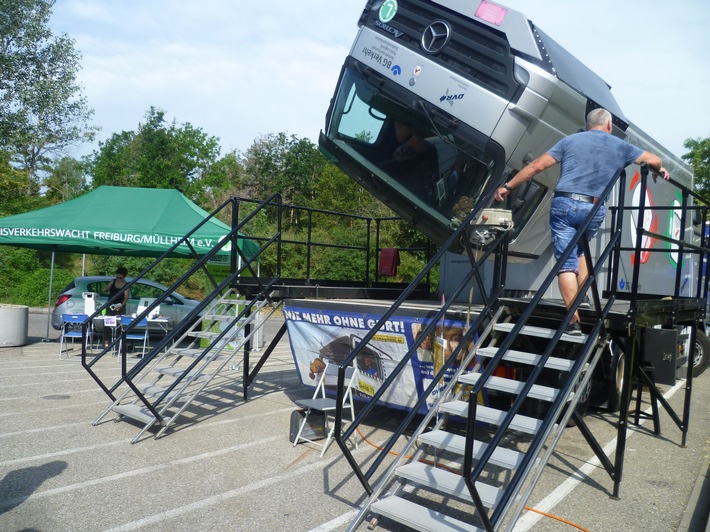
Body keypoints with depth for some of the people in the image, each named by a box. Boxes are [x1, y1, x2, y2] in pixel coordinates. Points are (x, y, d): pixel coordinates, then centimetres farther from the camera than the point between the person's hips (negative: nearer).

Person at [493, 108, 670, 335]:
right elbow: (654, 160, 25)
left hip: (564, 205, -2)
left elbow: (537, 166, 6)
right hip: (595, 210, 2)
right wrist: (660, 171, 49)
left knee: (566, 262, -1)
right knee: (580, 251, 29)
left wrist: (508, 186, 10)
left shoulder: (570, 140, 12)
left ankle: (574, 319, -4)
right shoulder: (620, 146, 16)